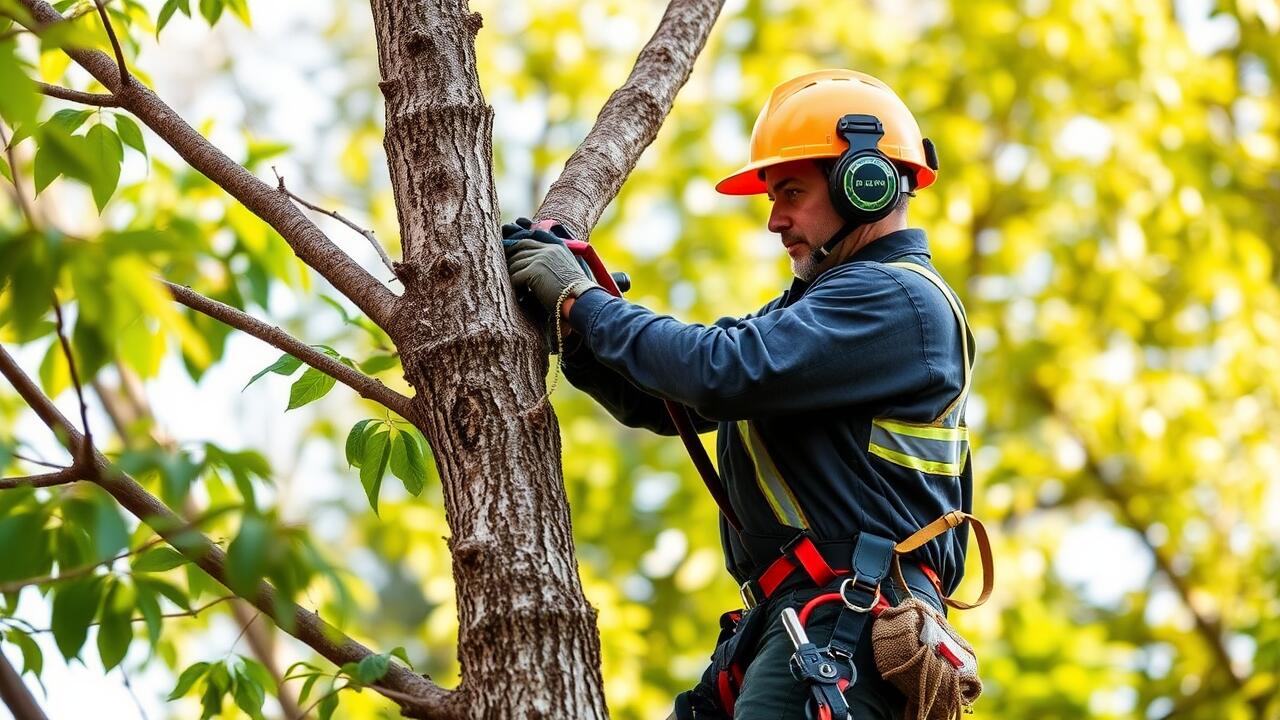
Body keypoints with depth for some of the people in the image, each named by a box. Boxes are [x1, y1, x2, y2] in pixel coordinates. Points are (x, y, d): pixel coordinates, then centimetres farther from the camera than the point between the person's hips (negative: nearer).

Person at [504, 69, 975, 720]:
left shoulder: (897, 298, -8)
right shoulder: (820, 304, 25)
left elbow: (723, 372, -19)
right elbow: (664, 399, 21)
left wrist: (582, 300, -8)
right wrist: (572, 321, 5)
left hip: (841, 625, -10)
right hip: (787, 620, 10)